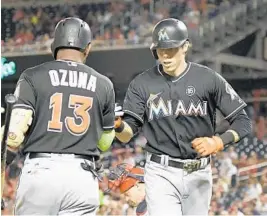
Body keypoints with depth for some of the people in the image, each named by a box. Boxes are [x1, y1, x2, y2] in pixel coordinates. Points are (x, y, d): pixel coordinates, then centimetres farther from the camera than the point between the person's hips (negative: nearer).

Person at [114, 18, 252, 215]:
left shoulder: (208, 79, -4)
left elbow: (243, 123, -3)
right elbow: (127, 135, -5)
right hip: (161, 173, -1)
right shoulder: (142, 84, -1)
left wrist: (218, 142, -22)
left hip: (199, 173, 1)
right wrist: (118, 126, -29)